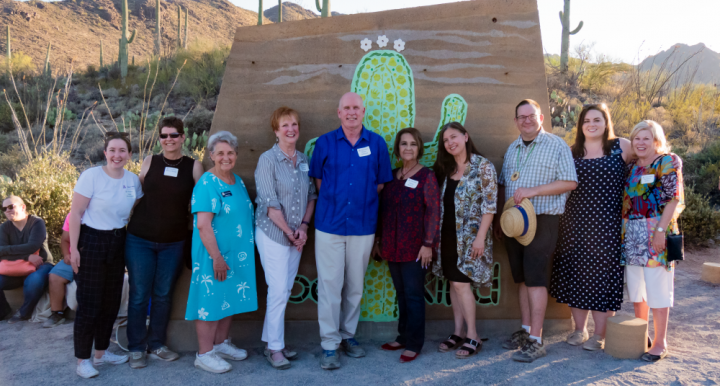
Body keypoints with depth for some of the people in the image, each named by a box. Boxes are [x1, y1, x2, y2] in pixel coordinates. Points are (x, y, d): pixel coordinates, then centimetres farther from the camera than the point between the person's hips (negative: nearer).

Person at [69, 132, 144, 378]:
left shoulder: (133, 180, 2)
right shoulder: (91, 176, -13)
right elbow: (75, 213, -12)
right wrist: (74, 249, -14)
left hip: (117, 243, 6)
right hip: (91, 242, -6)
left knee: (111, 302, 13)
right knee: (89, 304, 0)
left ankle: (101, 352, 29)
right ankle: (82, 360, 14)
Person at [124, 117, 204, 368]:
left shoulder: (194, 166, -1)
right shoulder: (150, 162, 1)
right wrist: (130, 224, 7)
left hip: (173, 243, 1)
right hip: (140, 240, 0)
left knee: (163, 294, 11)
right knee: (139, 294, 5)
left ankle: (156, 345, 27)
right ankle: (136, 348, 19)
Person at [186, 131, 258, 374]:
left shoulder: (238, 181, 10)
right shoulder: (207, 184, -15)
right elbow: (203, 225, -20)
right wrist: (216, 257, -22)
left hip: (237, 254, 8)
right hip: (214, 254, -8)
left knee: (230, 298, 17)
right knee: (211, 300, 1)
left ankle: (221, 343, 33)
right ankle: (205, 354, 14)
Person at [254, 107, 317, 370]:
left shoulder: (304, 160, 7)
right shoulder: (268, 160, -10)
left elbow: (311, 195, 9)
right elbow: (270, 203, -13)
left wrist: (304, 227, -5)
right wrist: (289, 232, -9)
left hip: (296, 235, 6)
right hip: (272, 233, -5)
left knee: (285, 290, 11)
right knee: (279, 291, -4)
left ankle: (272, 341, 24)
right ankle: (275, 348, 11)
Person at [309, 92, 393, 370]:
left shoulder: (377, 143, 3)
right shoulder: (325, 143, 2)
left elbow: (381, 182, 9)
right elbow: (317, 178, 11)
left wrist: (364, 203, 4)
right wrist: (332, 202, 5)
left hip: (363, 226, 1)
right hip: (329, 224, -1)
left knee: (355, 285, 12)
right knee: (329, 285, 0)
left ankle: (348, 335, 29)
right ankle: (329, 344, 10)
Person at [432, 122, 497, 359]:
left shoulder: (483, 166, -8)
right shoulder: (446, 169, 11)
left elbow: (489, 205, -12)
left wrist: (480, 236, -18)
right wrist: (438, 235, 10)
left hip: (469, 236, -6)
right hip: (448, 235, 6)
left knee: (460, 283, -8)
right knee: (454, 283, 9)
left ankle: (472, 337, 5)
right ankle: (457, 333, 18)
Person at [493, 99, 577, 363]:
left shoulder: (557, 146, -3)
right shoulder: (512, 149, 16)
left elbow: (570, 182, -11)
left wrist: (532, 191, -17)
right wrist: (499, 218, 16)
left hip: (542, 221, -6)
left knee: (536, 278, -8)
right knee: (522, 277, 11)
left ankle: (536, 341, -2)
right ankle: (525, 330, 21)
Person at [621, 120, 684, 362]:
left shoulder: (666, 162, -4)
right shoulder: (631, 167, 14)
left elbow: (674, 199, -11)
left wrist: (661, 230, -19)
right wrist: (623, 232, 11)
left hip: (655, 233, -6)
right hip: (631, 235, 6)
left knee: (657, 288, -2)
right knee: (636, 287, 13)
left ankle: (660, 343, 9)